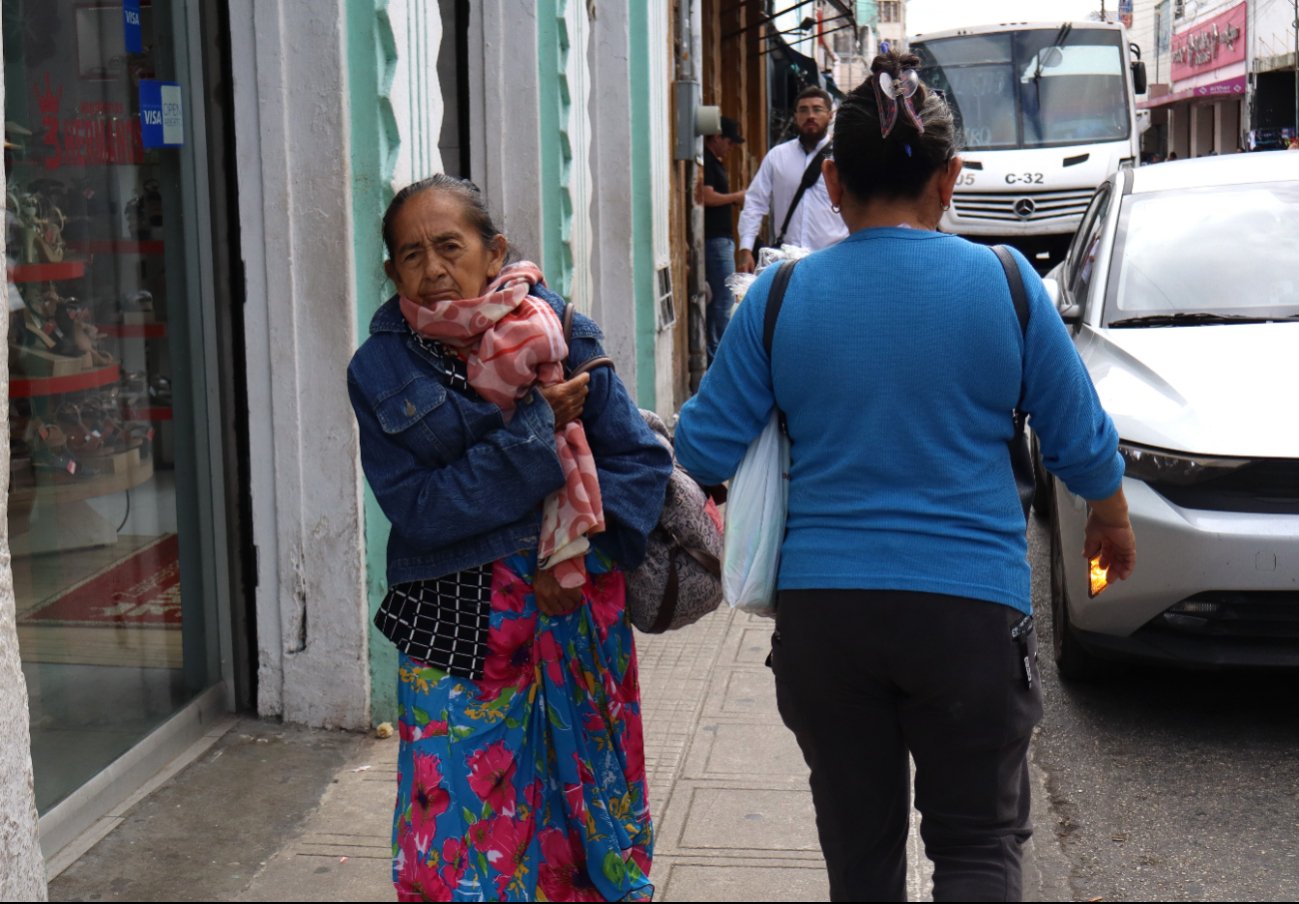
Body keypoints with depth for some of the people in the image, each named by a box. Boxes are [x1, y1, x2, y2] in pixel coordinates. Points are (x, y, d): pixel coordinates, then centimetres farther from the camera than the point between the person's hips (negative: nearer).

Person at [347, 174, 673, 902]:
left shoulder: (565, 337, -1)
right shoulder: (381, 371, -1)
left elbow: (644, 462, -2)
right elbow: (416, 508, -10)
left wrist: (579, 555, -14)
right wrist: (536, 434, -14)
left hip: (575, 617, 0)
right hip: (454, 630, 0)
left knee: (584, 818, 10)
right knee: (460, 828, 3)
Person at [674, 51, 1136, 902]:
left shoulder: (781, 296, -2)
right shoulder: (1005, 284, -3)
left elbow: (705, 452, 0)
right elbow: (1083, 445, 5)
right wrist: (1114, 521, 25)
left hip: (821, 608, 2)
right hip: (971, 608, -1)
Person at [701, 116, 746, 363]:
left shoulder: (716, 162, 20)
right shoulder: (706, 162, -12)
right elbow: (707, 197, -21)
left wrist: (737, 198, 11)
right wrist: (736, 196, -9)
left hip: (721, 238, 11)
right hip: (715, 238, -11)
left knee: (716, 299, 11)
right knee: (724, 300, -9)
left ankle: (713, 355, 15)